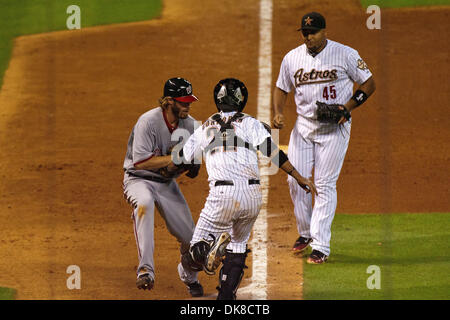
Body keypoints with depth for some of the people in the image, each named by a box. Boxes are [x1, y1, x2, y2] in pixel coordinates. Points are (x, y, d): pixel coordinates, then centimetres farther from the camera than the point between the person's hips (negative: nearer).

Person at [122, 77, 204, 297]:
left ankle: (189, 277, 34)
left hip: (167, 184, 6)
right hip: (139, 180, -5)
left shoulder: (189, 125, -3)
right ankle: (145, 269, -46)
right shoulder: (148, 122, -22)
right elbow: (139, 162, -26)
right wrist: (173, 158, -27)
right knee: (144, 204, -41)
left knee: (189, 236, 1)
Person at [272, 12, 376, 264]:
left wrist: (348, 107, -15)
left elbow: (369, 84, -1)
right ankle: (305, 233, 23)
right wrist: (278, 113, -3)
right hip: (303, 126, 4)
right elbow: (282, 88, 16)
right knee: (295, 180, 0)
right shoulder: (292, 58, 4)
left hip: (335, 128, -4)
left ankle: (321, 246, -8)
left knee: (325, 184, -8)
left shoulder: (345, 55, -8)